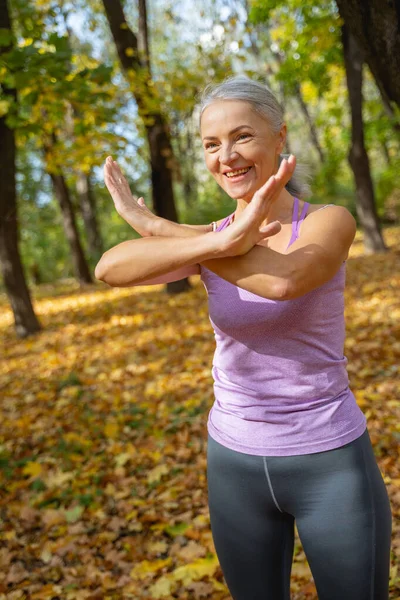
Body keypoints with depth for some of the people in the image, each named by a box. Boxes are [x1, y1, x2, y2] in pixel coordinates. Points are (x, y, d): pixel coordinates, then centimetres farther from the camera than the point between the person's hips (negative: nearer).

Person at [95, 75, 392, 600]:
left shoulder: (330, 221, -10)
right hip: (235, 462, 3)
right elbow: (110, 268, -21)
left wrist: (155, 225, -23)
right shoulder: (209, 238, -2)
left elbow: (283, 282, -34)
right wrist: (221, 241, -38)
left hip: (330, 462, -3)